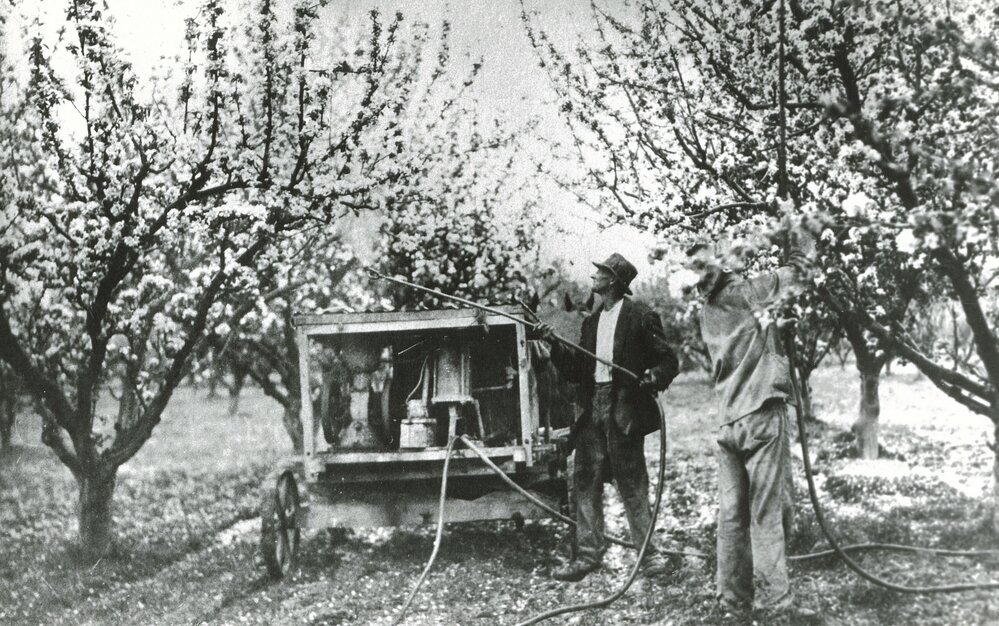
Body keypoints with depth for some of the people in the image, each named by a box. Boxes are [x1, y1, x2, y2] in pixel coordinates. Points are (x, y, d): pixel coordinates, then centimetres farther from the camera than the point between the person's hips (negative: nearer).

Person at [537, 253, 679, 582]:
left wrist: (654, 376, -23)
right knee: (585, 481, 4)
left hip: (625, 410, -6)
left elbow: (668, 360, -4)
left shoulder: (640, 317, -3)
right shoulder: (592, 321, 16)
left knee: (631, 482, -2)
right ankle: (589, 554, 10)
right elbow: (576, 370, 13)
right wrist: (556, 344, 0)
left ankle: (648, 552, 8)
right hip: (593, 409, 7)